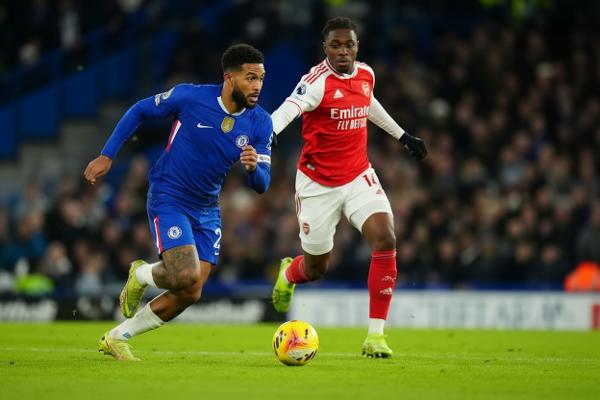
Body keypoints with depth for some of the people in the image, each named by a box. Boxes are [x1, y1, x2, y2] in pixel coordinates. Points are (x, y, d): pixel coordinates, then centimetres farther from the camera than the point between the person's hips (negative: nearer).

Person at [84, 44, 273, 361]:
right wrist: (106, 156, -5)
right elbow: (138, 111, -2)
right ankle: (142, 275, 12)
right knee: (186, 276, -25)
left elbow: (261, 185, -4)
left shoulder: (261, 124, -6)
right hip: (168, 200, -5)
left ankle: (116, 339, 18)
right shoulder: (190, 97, -17)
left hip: (207, 210, 5)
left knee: (190, 294, 0)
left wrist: (253, 168, -28)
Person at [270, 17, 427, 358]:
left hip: (359, 177, 4)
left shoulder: (366, 74, 1)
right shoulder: (317, 82, -19)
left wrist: (404, 136, 33)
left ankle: (376, 335, -12)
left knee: (386, 240, -19)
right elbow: (286, 111, -37)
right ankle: (289, 274, 49)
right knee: (316, 269, 8)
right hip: (318, 185, -4)